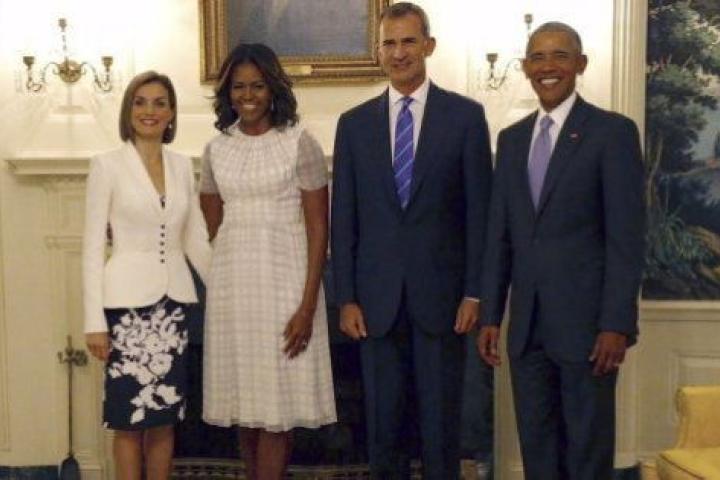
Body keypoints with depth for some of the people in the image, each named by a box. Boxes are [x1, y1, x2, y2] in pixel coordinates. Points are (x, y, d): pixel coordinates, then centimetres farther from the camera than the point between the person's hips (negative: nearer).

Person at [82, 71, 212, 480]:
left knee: (165, 416, 10)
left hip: (173, 298, 4)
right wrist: (95, 320, -11)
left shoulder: (183, 166, 8)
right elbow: (93, 246, -6)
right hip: (128, 300, -4)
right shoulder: (108, 165, -5)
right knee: (131, 418, 2)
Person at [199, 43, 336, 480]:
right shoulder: (217, 149, 8)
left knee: (278, 401, 0)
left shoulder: (300, 143, -5)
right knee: (245, 401, 10)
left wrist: (307, 306, -14)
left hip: (284, 281, -4)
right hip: (233, 284, 4)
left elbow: (318, 229, -8)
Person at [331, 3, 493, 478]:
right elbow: (344, 218, 6)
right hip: (377, 297, 2)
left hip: (441, 293, -2)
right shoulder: (355, 123, 7)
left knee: (441, 419, 7)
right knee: (383, 420, 10)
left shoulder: (465, 115, 0)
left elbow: (480, 211, -1)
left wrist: (475, 292, -6)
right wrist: (346, 297, 1)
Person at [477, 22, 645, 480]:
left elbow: (627, 236, -10)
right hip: (527, 324, 5)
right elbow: (500, 234, 12)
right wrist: (491, 315, 9)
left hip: (586, 321, -5)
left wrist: (617, 323, -15)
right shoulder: (512, 138, 12)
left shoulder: (613, 132, -5)